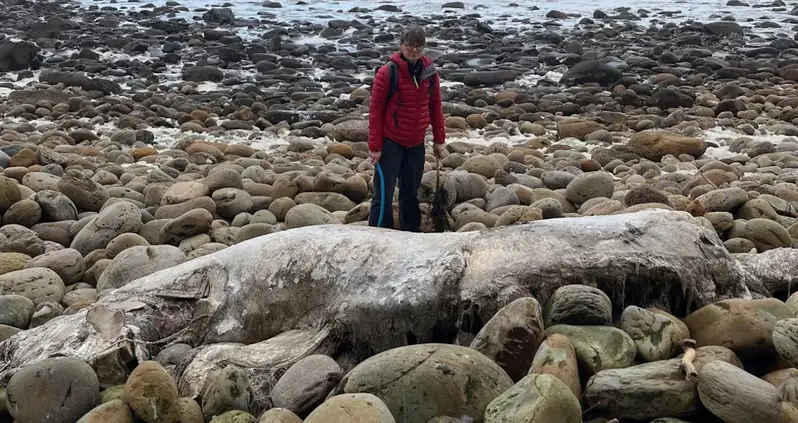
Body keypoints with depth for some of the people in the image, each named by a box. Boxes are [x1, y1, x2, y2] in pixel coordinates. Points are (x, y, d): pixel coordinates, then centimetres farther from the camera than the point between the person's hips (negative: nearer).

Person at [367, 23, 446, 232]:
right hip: (391, 142, -5)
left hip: (416, 143, 5)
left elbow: (435, 106, 11)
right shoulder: (387, 72, -13)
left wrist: (439, 139, 10)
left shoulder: (429, 71, 1)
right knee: (384, 195, -4)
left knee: (411, 192, 15)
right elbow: (375, 110, -11)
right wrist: (374, 146, -12)